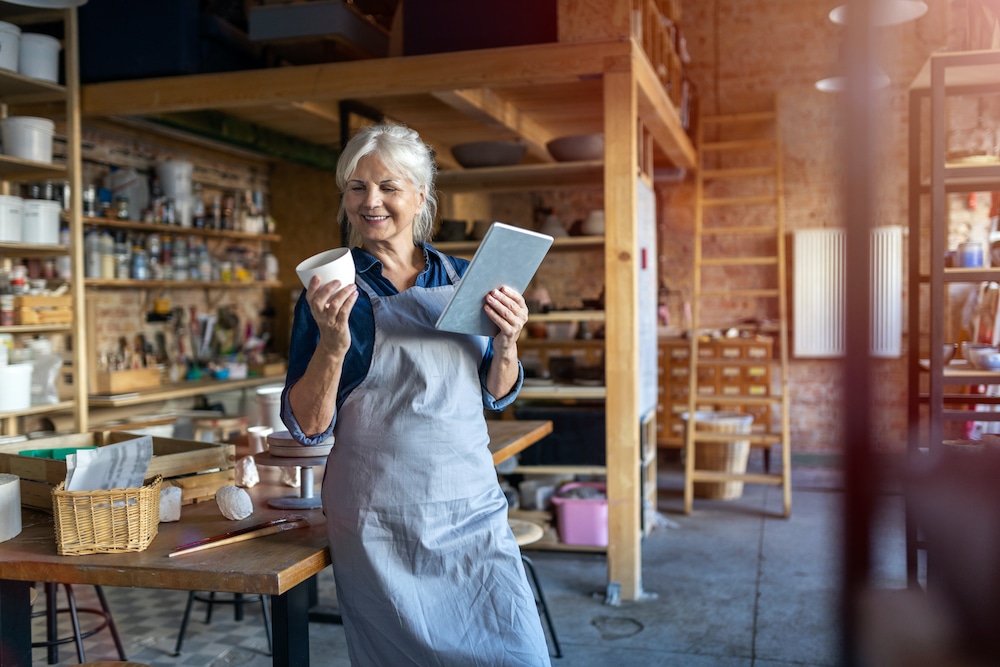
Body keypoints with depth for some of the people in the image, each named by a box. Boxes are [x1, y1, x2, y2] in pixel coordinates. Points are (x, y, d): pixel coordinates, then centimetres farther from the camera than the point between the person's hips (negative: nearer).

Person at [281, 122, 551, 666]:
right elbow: (307, 427, -7)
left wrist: (506, 343, -6)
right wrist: (332, 342, -22)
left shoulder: (462, 279, 7)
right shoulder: (332, 290, -3)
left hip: (473, 511, 3)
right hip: (379, 526, -3)